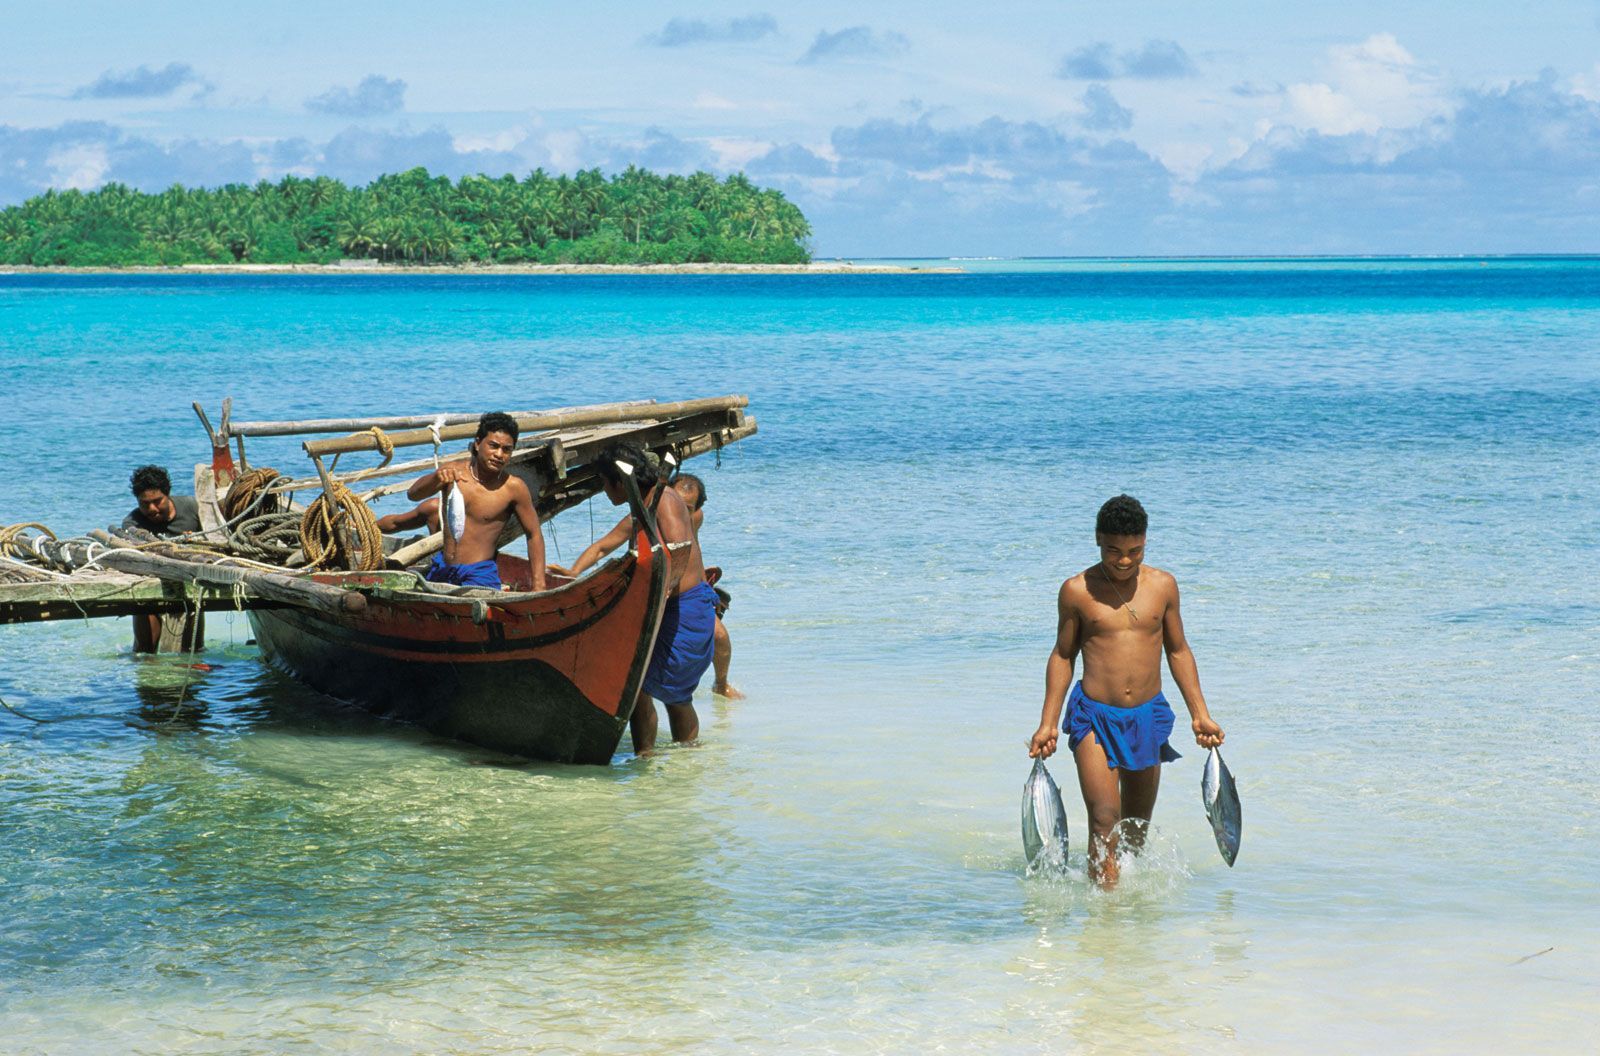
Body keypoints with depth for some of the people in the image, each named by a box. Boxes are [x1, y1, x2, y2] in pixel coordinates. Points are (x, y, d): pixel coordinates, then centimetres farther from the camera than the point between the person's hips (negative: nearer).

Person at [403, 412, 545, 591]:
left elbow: (534, 535, 0)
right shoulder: (453, 471, 1)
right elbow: (413, 494, -10)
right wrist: (437, 476, -31)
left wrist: (539, 586, -5)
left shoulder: (513, 488, -7)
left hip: (479, 575, -7)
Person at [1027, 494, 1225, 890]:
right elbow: (1062, 656, 6)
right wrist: (1048, 724, 2)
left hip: (1148, 716, 3)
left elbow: (1178, 651, 13)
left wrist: (1200, 714, 10)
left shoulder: (1163, 586, 4)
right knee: (1104, 820, -16)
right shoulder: (1077, 591, -3)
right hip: (1094, 716, -3)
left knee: (1138, 825, 12)